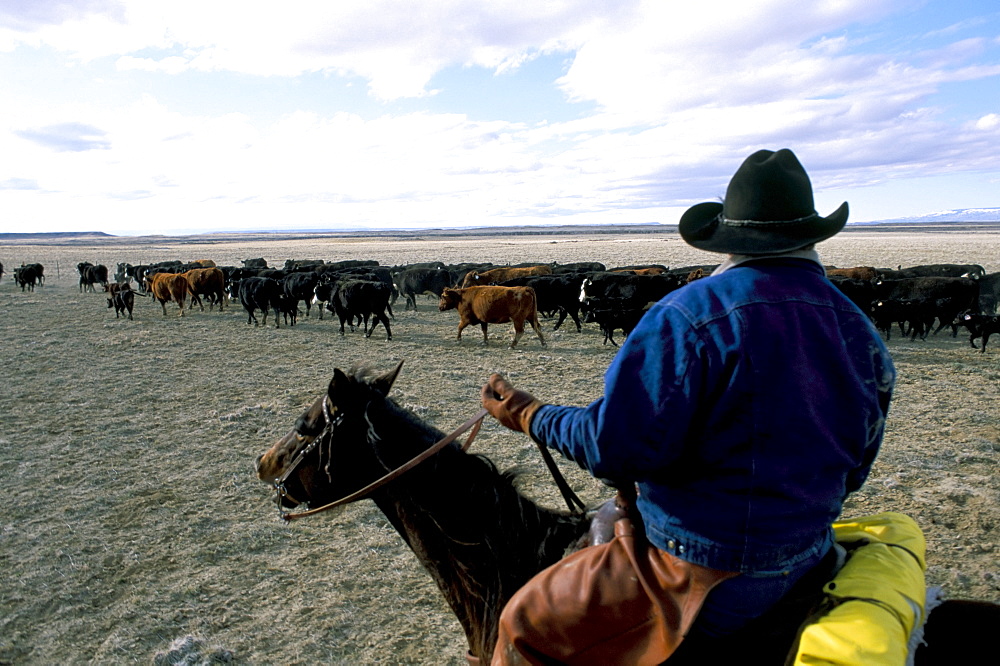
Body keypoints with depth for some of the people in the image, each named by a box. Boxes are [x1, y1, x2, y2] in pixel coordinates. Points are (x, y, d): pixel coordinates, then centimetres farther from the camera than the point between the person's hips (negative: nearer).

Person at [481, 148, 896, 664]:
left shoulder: (691, 313, -22)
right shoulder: (861, 331, 1)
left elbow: (616, 444, -23)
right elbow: (854, 470, 10)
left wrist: (530, 417, -7)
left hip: (705, 576, -8)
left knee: (526, 623, 7)